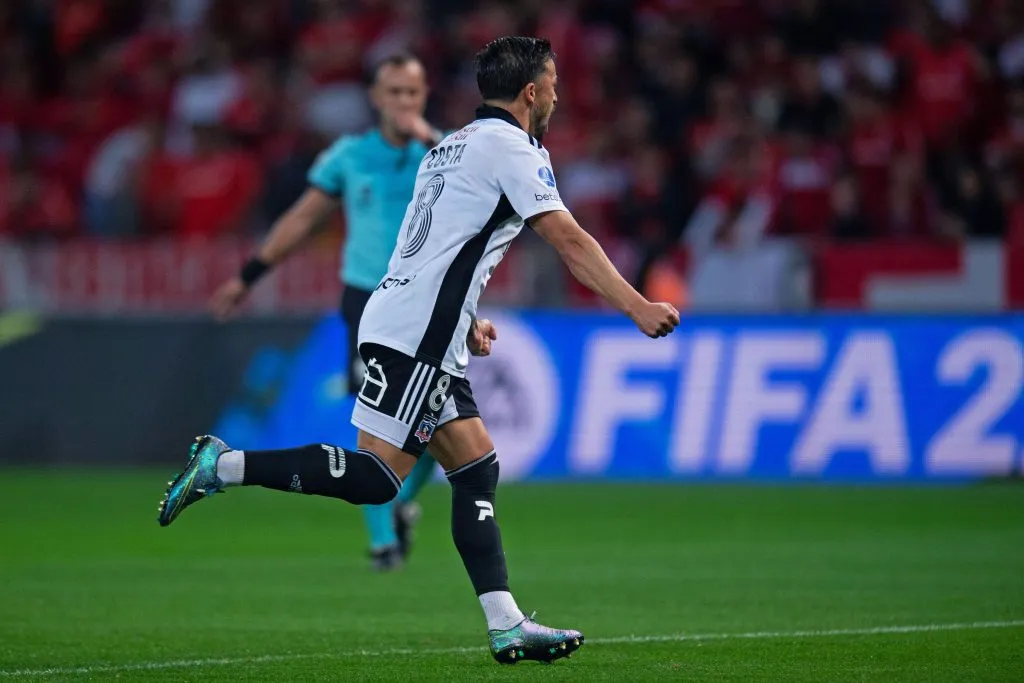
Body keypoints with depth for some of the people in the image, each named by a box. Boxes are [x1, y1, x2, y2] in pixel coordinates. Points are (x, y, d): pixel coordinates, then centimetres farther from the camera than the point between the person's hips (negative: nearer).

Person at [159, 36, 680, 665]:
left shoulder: (454, 147, 22)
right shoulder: (513, 148, -6)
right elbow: (570, 241, -12)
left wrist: (463, 320, 29)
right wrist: (639, 309, -12)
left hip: (425, 341, 10)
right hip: (416, 336, -10)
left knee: (478, 470, 6)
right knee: (375, 478, -12)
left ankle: (507, 626, 2)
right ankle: (225, 465, -10)